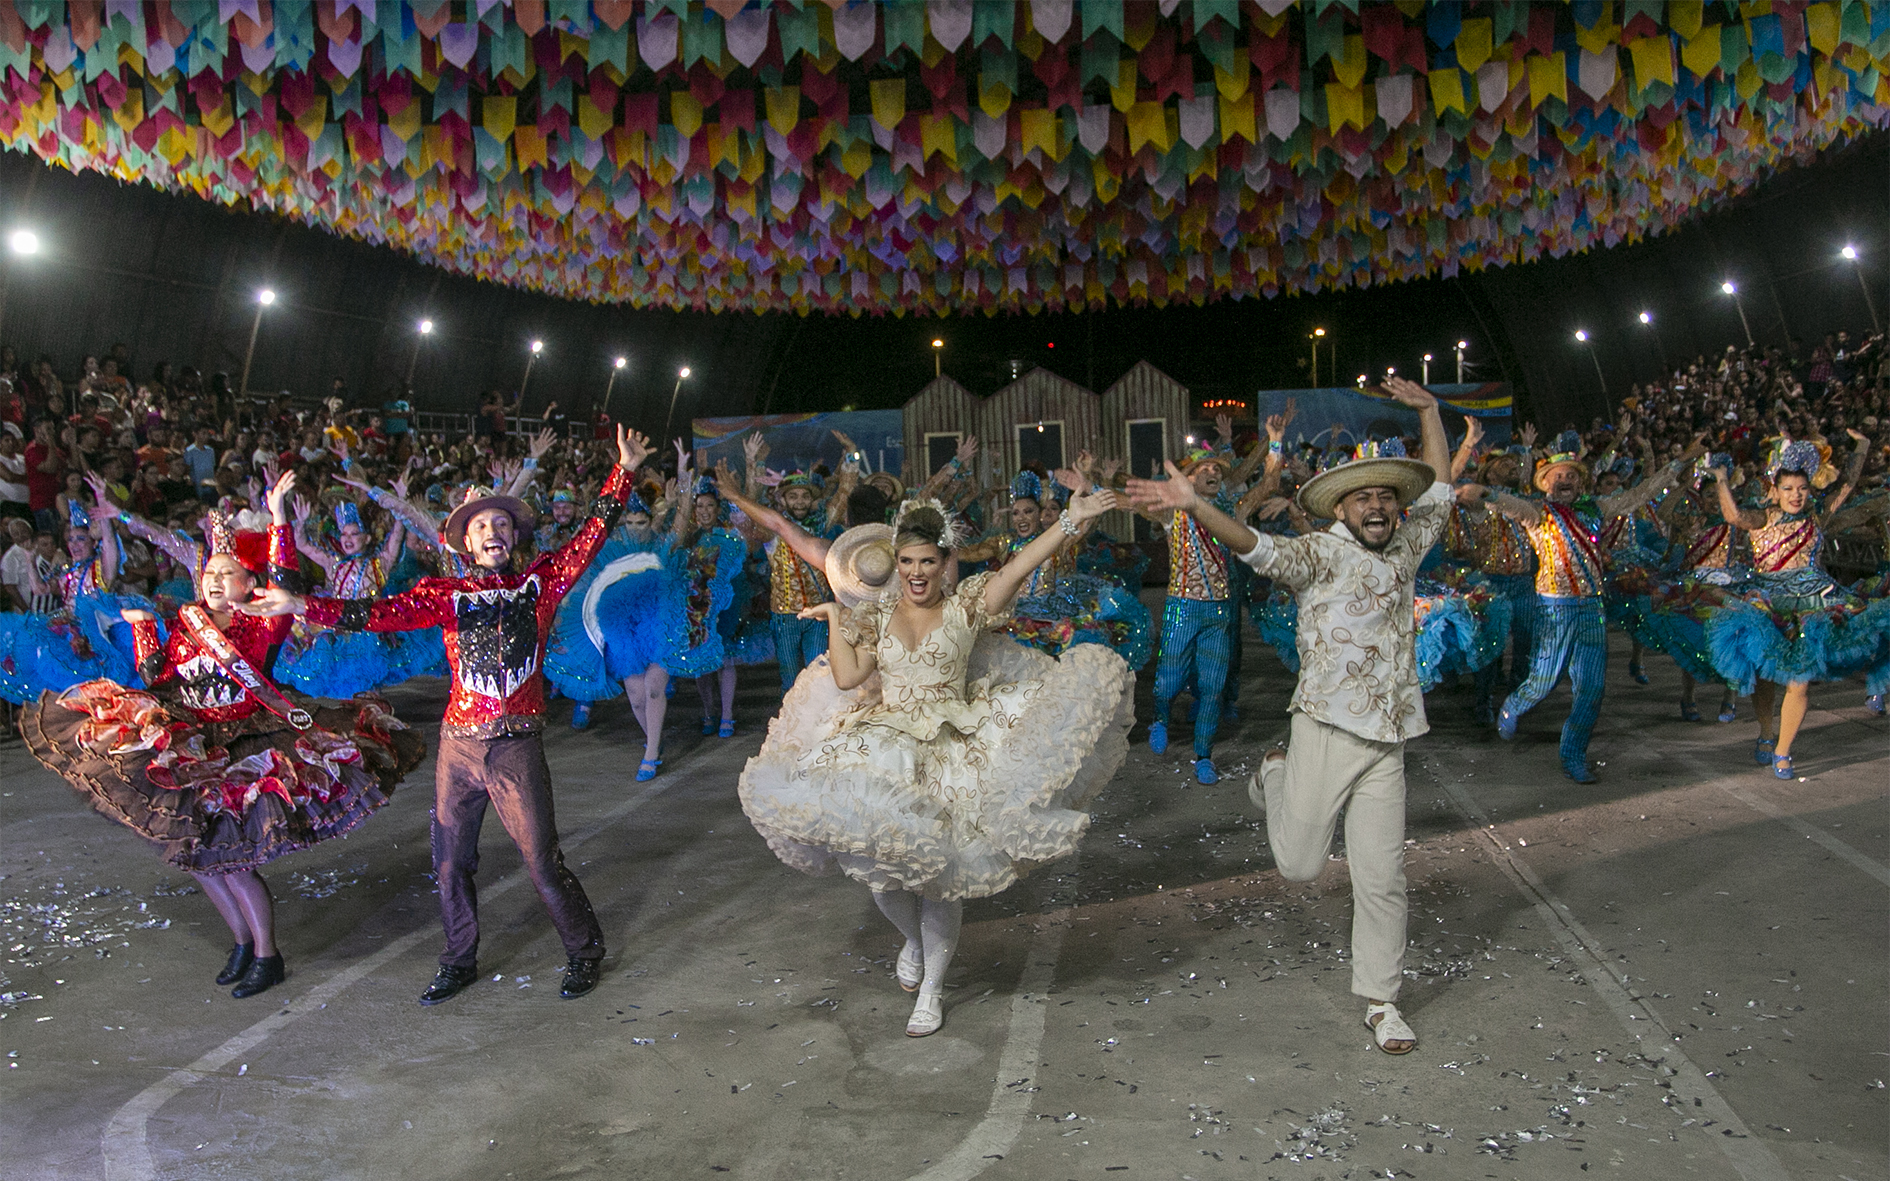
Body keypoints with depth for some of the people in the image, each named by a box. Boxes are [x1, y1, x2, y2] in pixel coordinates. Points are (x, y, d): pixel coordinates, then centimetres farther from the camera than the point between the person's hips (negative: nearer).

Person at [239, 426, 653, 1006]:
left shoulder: (540, 581, 3)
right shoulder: (445, 593, 4)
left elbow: (592, 534, 1)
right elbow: (378, 614, -4)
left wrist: (624, 470, -2)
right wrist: (300, 605, -13)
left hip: (517, 745, -2)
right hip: (458, 744, 3)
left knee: (542, 859, -1)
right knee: (451, 861, 12)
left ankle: (584, 951, 20)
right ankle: (460, 961, 33)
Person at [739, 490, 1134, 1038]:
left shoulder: (966, 604, 2)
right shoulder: (875, 613, 8)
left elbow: (1019, 566, -11)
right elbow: (846, 678, -2)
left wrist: (1071, 520, -19)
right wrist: (833, 618, -1)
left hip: (948, 750, -2)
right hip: (883, 747, 2)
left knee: (939, 871, -2)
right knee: (882, 870, -2)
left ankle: (932, 989, 18)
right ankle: (912, 941, 34)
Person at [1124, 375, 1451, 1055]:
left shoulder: (1405, 548, 12)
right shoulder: (1319, 554, -7)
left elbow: (1438, 488, 24)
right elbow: (1257, 547, -24)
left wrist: (1427, 409, 16)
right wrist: (1196, 507, -41)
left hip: (1387, 740, 5)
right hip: (1327, 727, -4)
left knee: (1381, 878, 6)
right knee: (1299, 866, 6)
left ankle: (1381, 1001, 21)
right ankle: (1275, 779, 36)